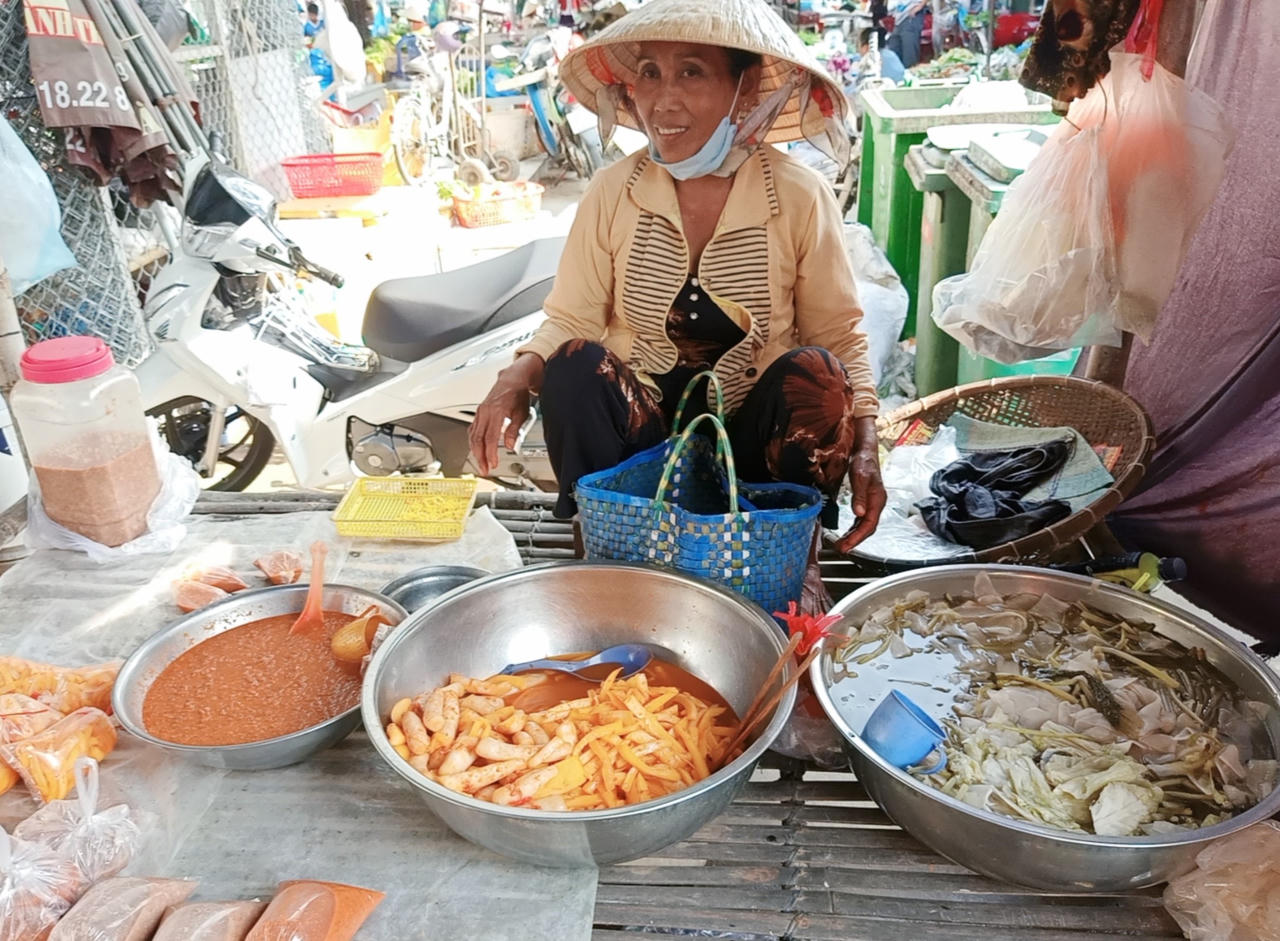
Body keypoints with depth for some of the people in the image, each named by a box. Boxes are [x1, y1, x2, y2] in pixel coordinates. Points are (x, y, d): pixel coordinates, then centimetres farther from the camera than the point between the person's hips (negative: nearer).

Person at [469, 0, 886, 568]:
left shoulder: (800, 199, -7)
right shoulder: (611, 194, -4)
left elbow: (839, 337, -3)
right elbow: (569, 322, -2)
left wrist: (863, 449, -16)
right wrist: (520, 375, -24)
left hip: (755, 438, 0)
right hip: (642, 434, 1)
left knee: (813, 372, -28)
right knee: (575, 365, -27)